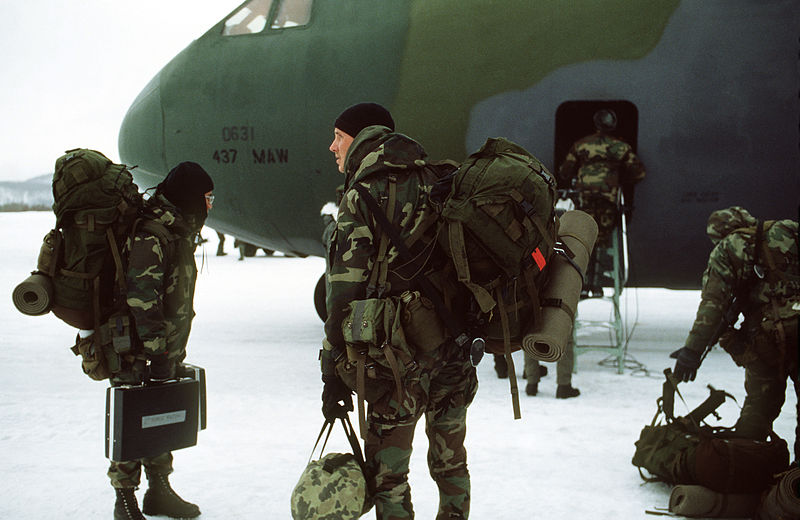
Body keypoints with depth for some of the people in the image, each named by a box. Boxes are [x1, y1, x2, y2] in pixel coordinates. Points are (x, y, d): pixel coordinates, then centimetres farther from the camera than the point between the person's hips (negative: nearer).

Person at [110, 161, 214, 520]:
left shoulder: (179, 231, 14)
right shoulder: (150, 236, -19)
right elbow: (142, 301, -24)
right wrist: (158, 353, -25)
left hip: (165, 350, 10)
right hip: (136, 353, -10)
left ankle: (159, 491, 28)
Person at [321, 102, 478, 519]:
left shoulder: (362, 196, -8)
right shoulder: (431, 184, 12)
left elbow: (345, 293, -13)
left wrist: (333, 374, -9)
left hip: (400, 355, -7)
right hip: (455, 351, 7)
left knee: (387, 472, 4)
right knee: (450, 463, 18)